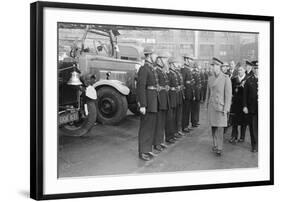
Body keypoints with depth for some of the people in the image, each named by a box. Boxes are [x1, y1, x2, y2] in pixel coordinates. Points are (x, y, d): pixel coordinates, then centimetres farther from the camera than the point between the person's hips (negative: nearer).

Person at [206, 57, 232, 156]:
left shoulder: (226, 78, -7)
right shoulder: (210, 78, 9)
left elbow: (228, 94, -8)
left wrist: (226, 108, -11)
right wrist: (207, 105, 12)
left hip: (220, 106, -5)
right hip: (211, 106, 5)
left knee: (219, 127, -5)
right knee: (213, 127, 9)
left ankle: (219, 148, -1)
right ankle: (215, 145, 21)